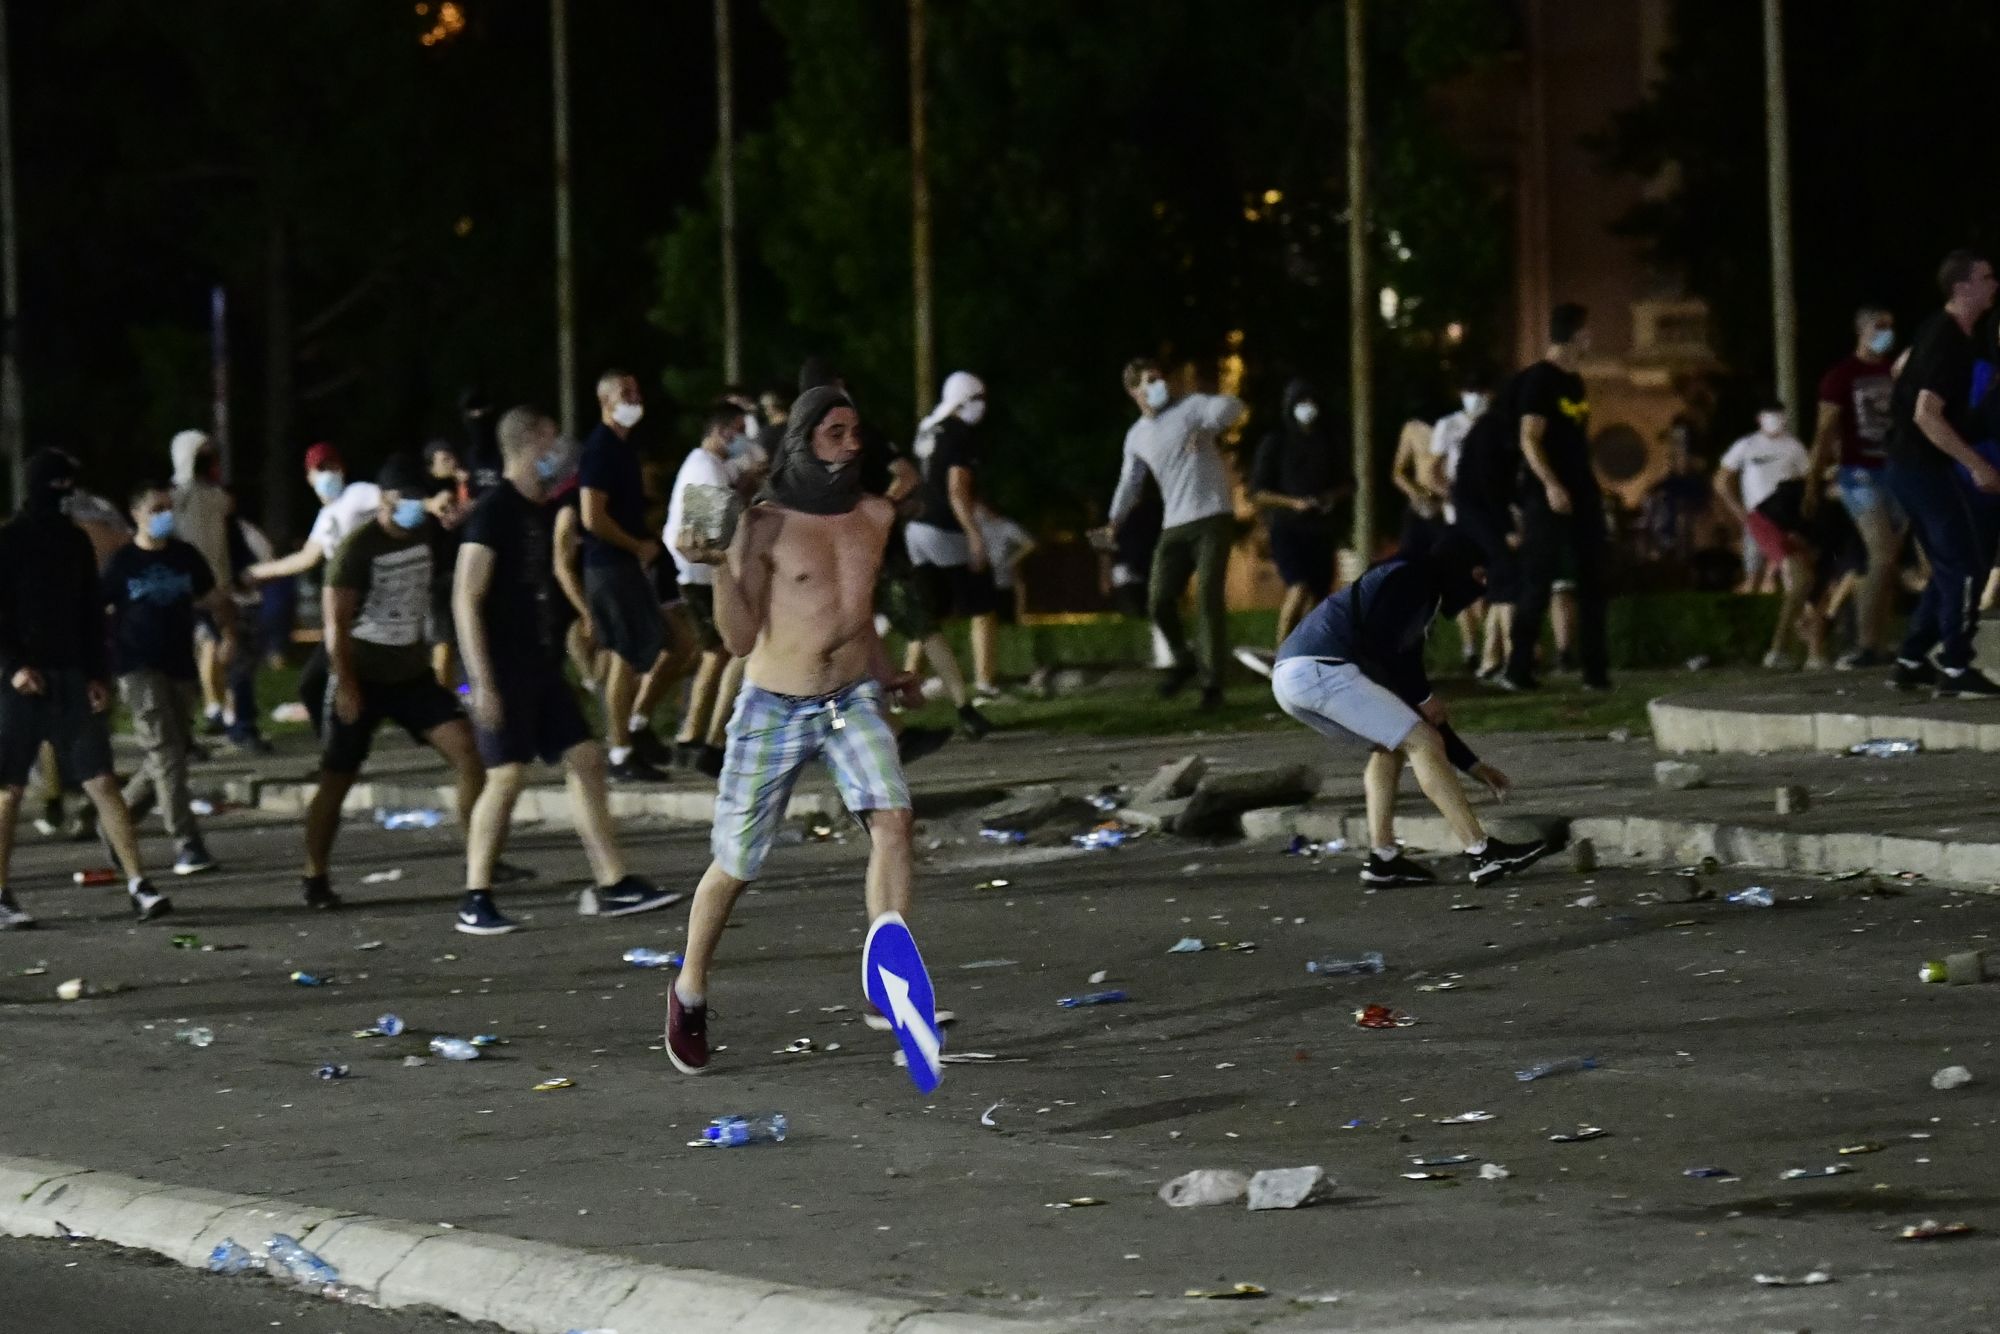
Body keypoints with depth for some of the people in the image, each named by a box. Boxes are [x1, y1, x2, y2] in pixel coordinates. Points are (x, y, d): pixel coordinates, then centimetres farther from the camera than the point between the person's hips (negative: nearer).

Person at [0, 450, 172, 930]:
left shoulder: (75, 540, 11)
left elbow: (92, 614, 14)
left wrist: (98, 675, 6)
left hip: (71, 678, 4)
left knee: (102, 781, -4)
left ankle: (138, 886, -8)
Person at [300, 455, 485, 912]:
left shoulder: (424, 536, 5)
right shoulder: (358, 548, -15)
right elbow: (336, 621, -17)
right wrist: (346, 685, -22)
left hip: (411, 675, 5)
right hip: (362, 680, -5)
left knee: (465, 748, -9)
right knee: (337, 780, 1)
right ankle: (315, 880, 14)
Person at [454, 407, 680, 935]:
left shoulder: (539, 513, 13)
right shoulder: (493, 514, -14)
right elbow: (466, 600, -19)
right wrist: (482, 683, -23)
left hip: (540, 666, 9)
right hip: (504, 670, -9)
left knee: (585, 759, 6)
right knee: (507, 774, -11)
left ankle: (611, 884, 10)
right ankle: (475, 902, -4)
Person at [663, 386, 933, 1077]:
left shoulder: (876, 516, 4)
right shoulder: (765, 525, -11)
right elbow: (741, 638, -13)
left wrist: (886, 675, 29)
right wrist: (721, 568, -26)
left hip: (852, 702, 3)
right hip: (774, 709, -3)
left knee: (892, 817, -24)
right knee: (736, 863, 7)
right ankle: (690, 993, 32)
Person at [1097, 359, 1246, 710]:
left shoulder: (1189, 407, -2)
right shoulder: (1136, 437, 13)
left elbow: (1230, 406, -20)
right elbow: (1129, 483, 22)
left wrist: (1204, 430, -38)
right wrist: (1114, 522, 11)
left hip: (1212, 519, -5)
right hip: (1174, 526, 5)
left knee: (1208, 599, -12)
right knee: (1159, 600, -3)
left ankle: (1212, 683, -7)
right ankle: (1183, 661, 23)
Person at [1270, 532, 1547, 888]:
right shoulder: (1414, 577, 2)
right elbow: (1379, 644, -13)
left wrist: (1472, 765, 31)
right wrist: (1423, 696, -1)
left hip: (1289, 677, 10)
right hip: (1320, 670, -10)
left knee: (1392, 743, 25)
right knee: (1422, 742, -6)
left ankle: (1383, 858, 14)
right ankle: (1482, 854, -7)